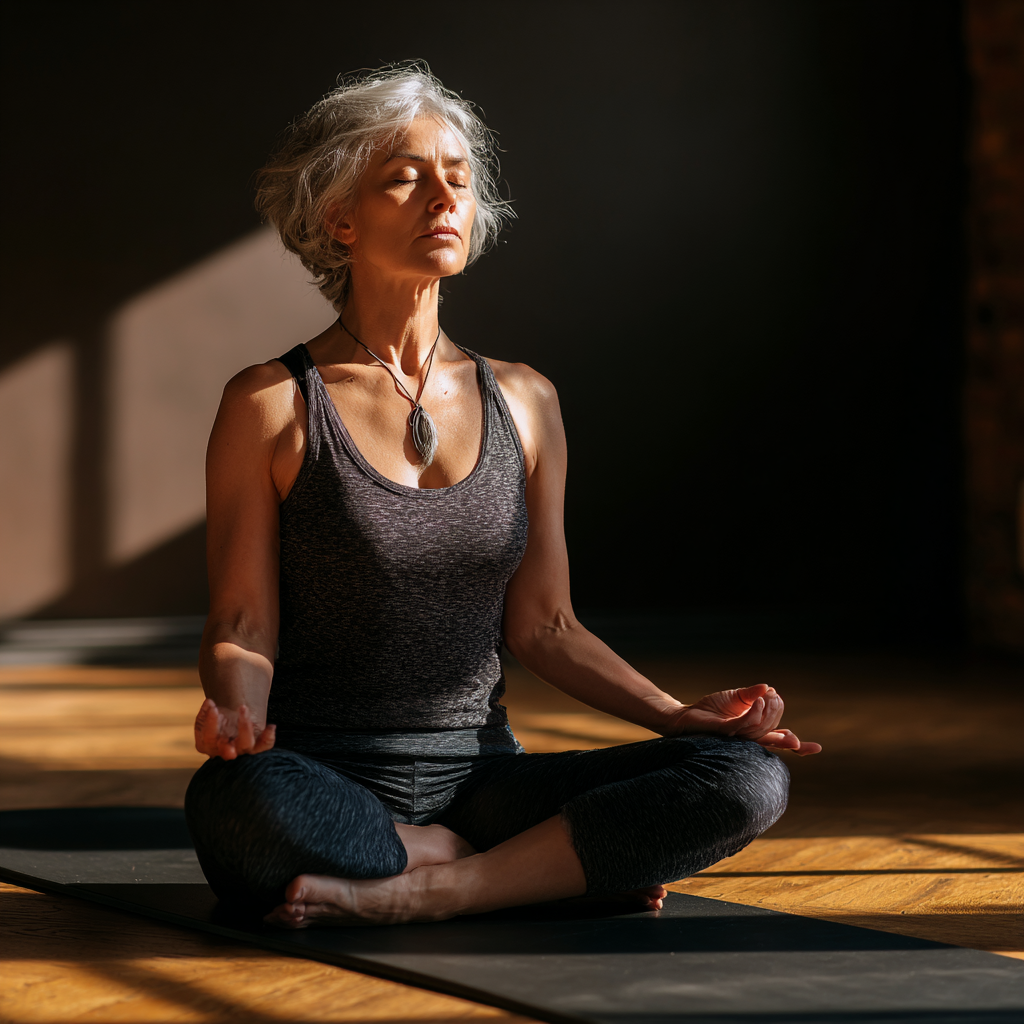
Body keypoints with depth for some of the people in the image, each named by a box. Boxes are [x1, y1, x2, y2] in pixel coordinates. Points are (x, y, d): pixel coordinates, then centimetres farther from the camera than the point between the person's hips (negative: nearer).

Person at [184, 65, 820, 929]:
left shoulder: (522, 402, 10)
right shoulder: (273, 405, -2)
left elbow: (541, 624, 12)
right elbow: (242, 626, -4)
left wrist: (680, 714, -2)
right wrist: (238, 712, -27)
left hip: (478, 774, 3)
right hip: (328, 784, -3)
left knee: (749, 778, -18)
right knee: (245, 803, -41)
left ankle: (423, 892, -20)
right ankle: (571, 863, -18)